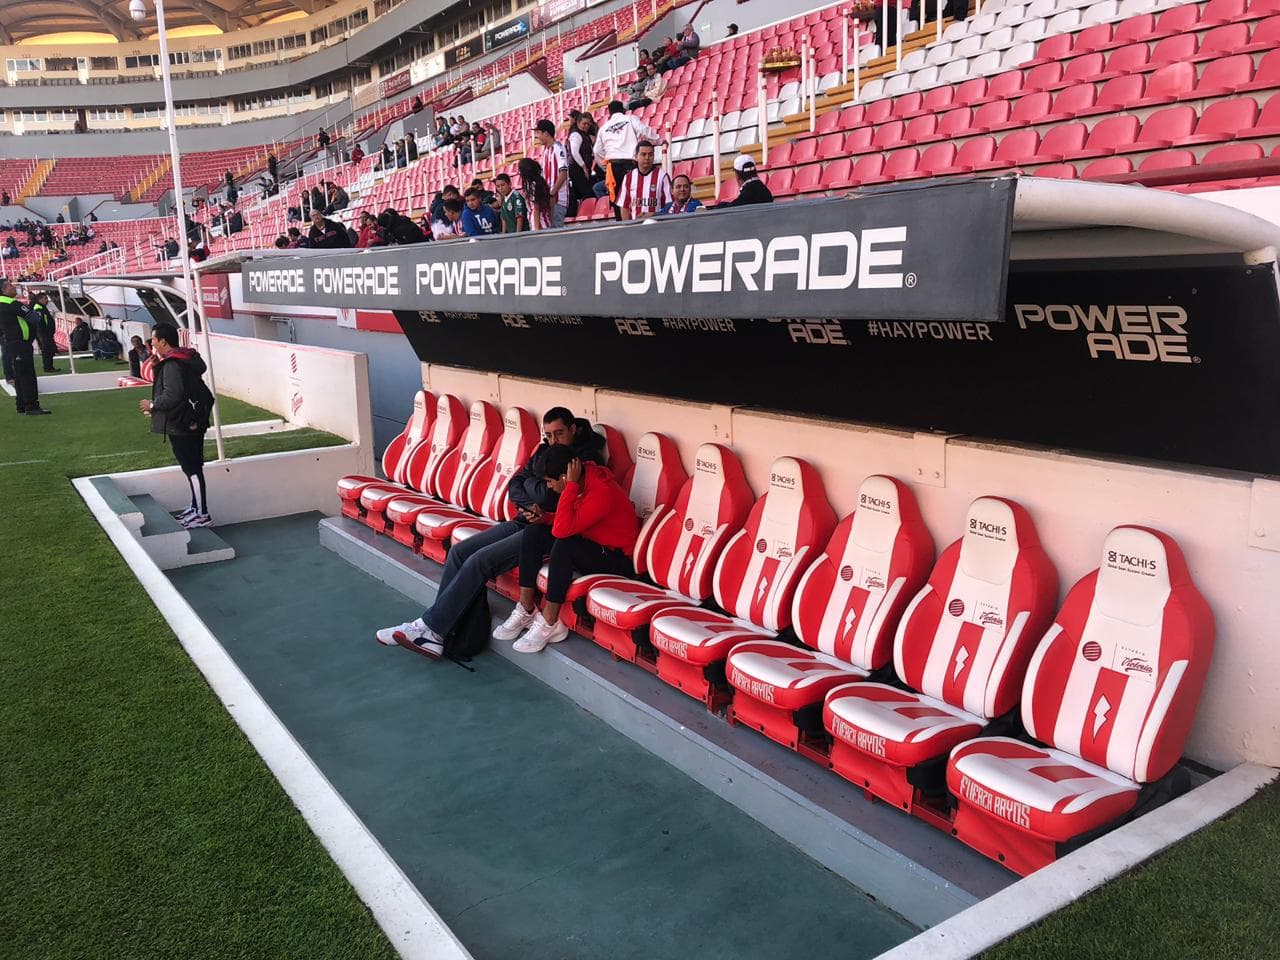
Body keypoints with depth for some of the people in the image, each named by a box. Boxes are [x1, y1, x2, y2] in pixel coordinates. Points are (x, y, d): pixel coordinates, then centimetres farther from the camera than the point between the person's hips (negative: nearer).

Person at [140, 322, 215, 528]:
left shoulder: (171, 365, -19)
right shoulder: (187, 359, 11)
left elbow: (172, 396, -24)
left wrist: (152, 405, -9)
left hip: (180, 426, -10)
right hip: (193, 423, 10)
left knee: (191, 468, -5)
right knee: (194, 466, 17)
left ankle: (202, 515, -1)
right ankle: (196, 507, 28)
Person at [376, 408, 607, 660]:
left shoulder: (587, 459, -10)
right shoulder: (545, 451, 15)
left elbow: (549, 496, -19)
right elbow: (514, 486, 11)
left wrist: (529, 482, 2)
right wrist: (532, 506, -10)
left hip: (548, 532, -9)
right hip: (524, 522, 9)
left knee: (480, 561, -23)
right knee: (458, 552, -6)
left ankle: (431, 627, -15)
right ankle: (434, 633, -9)